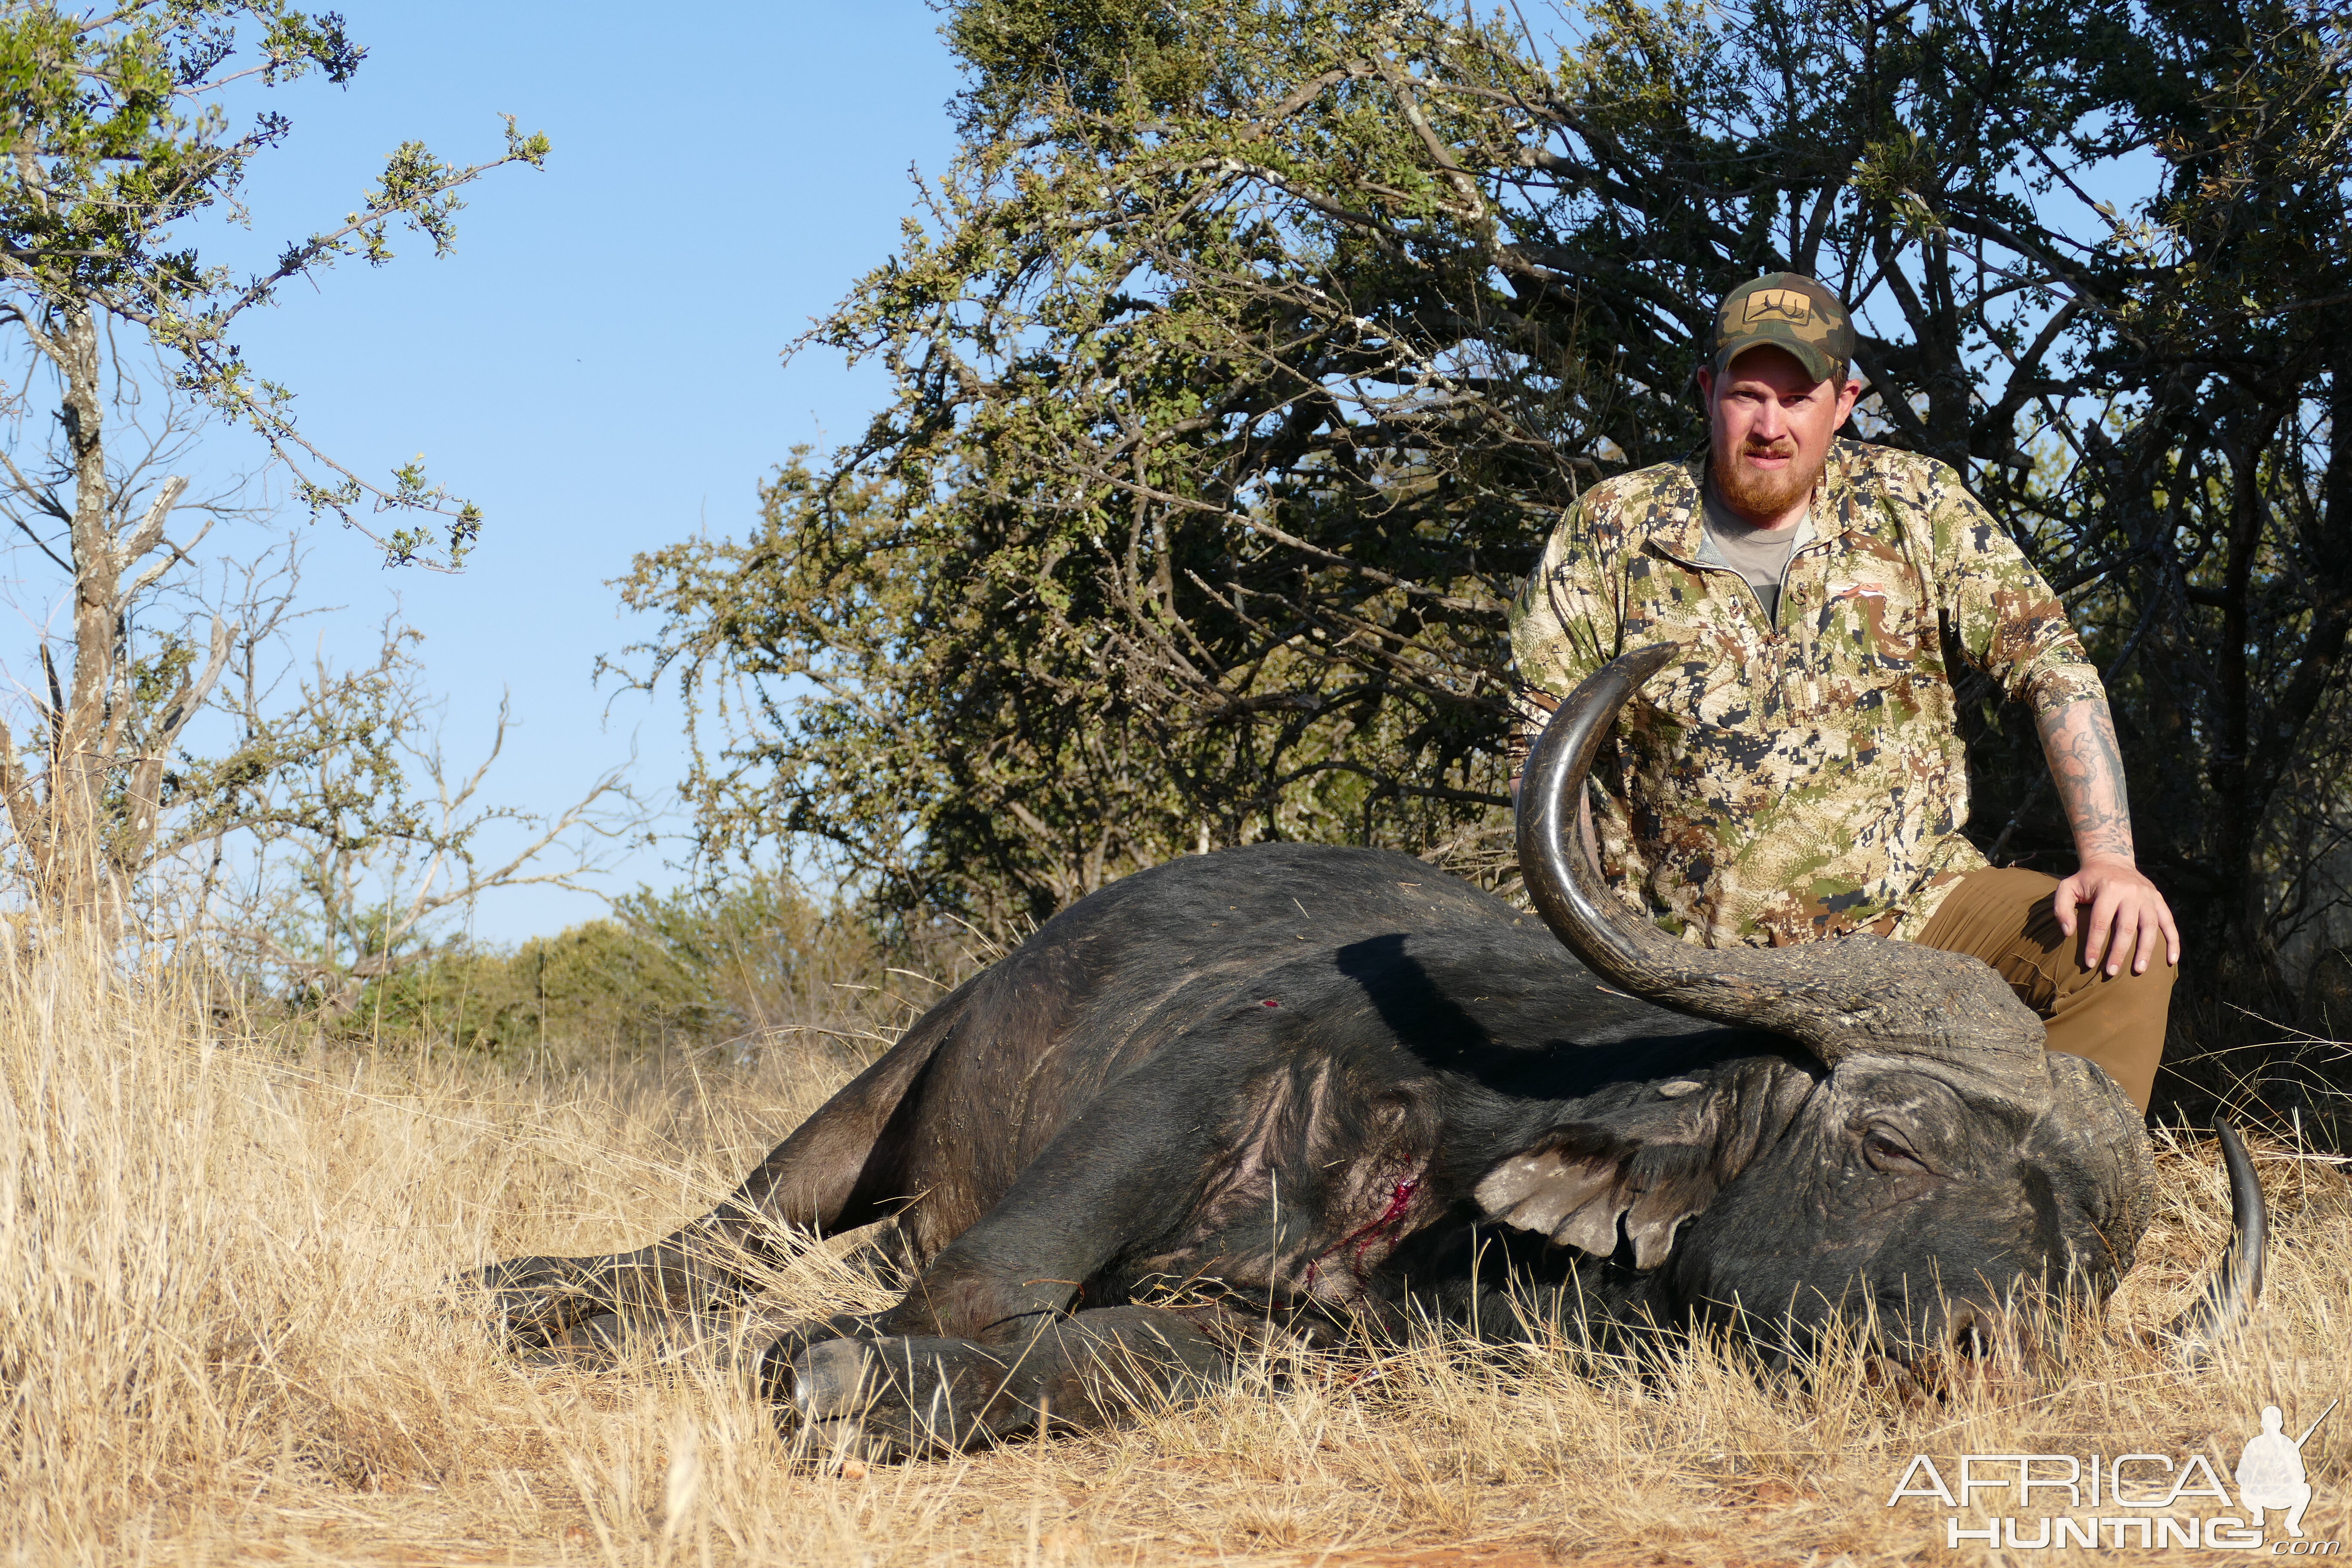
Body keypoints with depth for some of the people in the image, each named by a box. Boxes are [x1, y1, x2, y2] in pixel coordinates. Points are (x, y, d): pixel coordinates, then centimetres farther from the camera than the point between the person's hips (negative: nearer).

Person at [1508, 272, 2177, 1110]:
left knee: (2125, 951, -21)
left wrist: (2110, 858, -12)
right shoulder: (1609, 535, -1)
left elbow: (2051, 662, 0)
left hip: (1919, 905, 2)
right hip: (1702, 960, -2)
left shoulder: (1913, 504, 2)